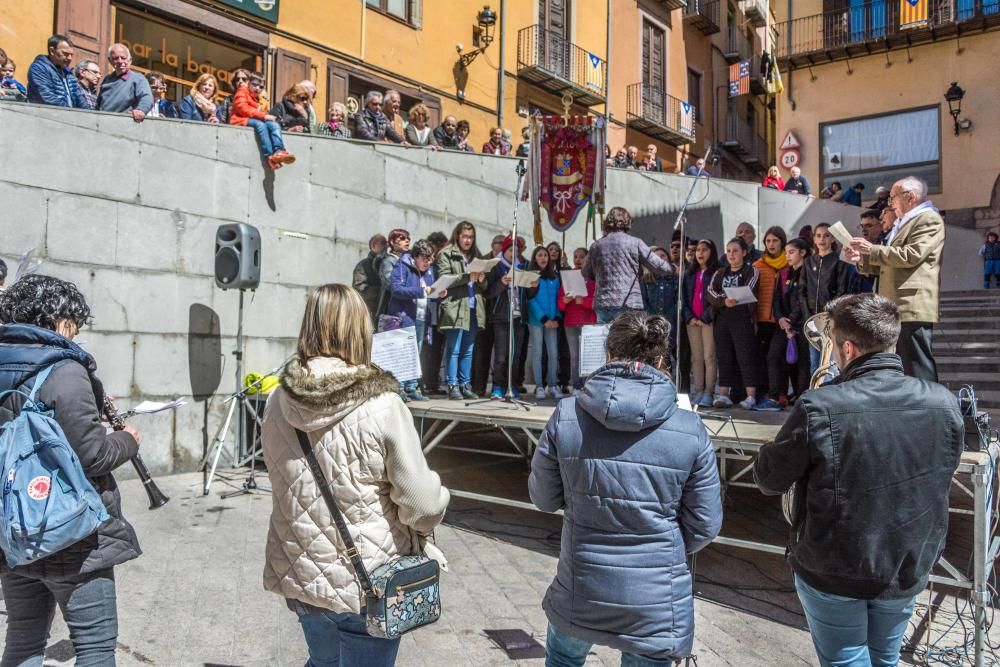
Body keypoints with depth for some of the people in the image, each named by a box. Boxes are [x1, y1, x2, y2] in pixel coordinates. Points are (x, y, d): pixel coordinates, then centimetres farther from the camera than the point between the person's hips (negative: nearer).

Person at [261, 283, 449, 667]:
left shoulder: (278, 402, -7)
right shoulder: (381, 406, -22)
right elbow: (422, 505, -20)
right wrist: (438, 499, 2)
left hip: (299, 575, 4)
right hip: (367, 583, -4)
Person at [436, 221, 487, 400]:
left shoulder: (475, 255, 21)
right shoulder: (446, 254, 3)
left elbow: (484, 287, 21)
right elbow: (444, 279, -10)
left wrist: (481, 280, -2)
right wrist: (467, 277, -17)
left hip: (473, 309, 6)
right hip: (455, 308, -6)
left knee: (468, 350, 8)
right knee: (454, 349, -5)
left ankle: (466, 385, 14)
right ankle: (453, 386, 0)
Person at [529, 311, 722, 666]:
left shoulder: (566, 416, -13)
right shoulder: (691, 430, -13)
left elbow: (544, 498, -1)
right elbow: (705, 526, -5)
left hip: (580, 592, 1)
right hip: (657, 601, 0)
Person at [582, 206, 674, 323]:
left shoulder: (596, 246, 8)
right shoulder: (635, 243, -2)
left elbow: (587, 275, 17)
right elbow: (658, 265, 2)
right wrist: (673, 268, 20)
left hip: (602, 304, 3)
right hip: (628, 305, -3)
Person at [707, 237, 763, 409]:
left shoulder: (751, 271, 5)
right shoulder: (720, 273, 17)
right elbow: (711, 293, 1)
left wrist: (723, 297, -23)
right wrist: (724, 301, -19)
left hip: (743, 319, -4)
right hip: (722, 319, 5)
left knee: (746, 356, -7)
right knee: (724, 357, 5)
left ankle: (751, 397, -5)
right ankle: (723, 395, 9)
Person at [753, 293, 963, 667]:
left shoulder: (819, 408, -26)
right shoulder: (944, 404, -11)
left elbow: (768, 480, -13)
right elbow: (936, 477, 6)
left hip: (832, 572, -4)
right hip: (909, 570, 4)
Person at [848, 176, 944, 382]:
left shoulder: (929, 219, -4)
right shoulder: (902, 224, 25)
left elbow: (911, 255, -18)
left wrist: (872, 250, -10)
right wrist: (863, 258, 12)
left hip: (912, 307, -10)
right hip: (896, 308, 10)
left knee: (916, 369, -10)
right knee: (901, 370, 13)